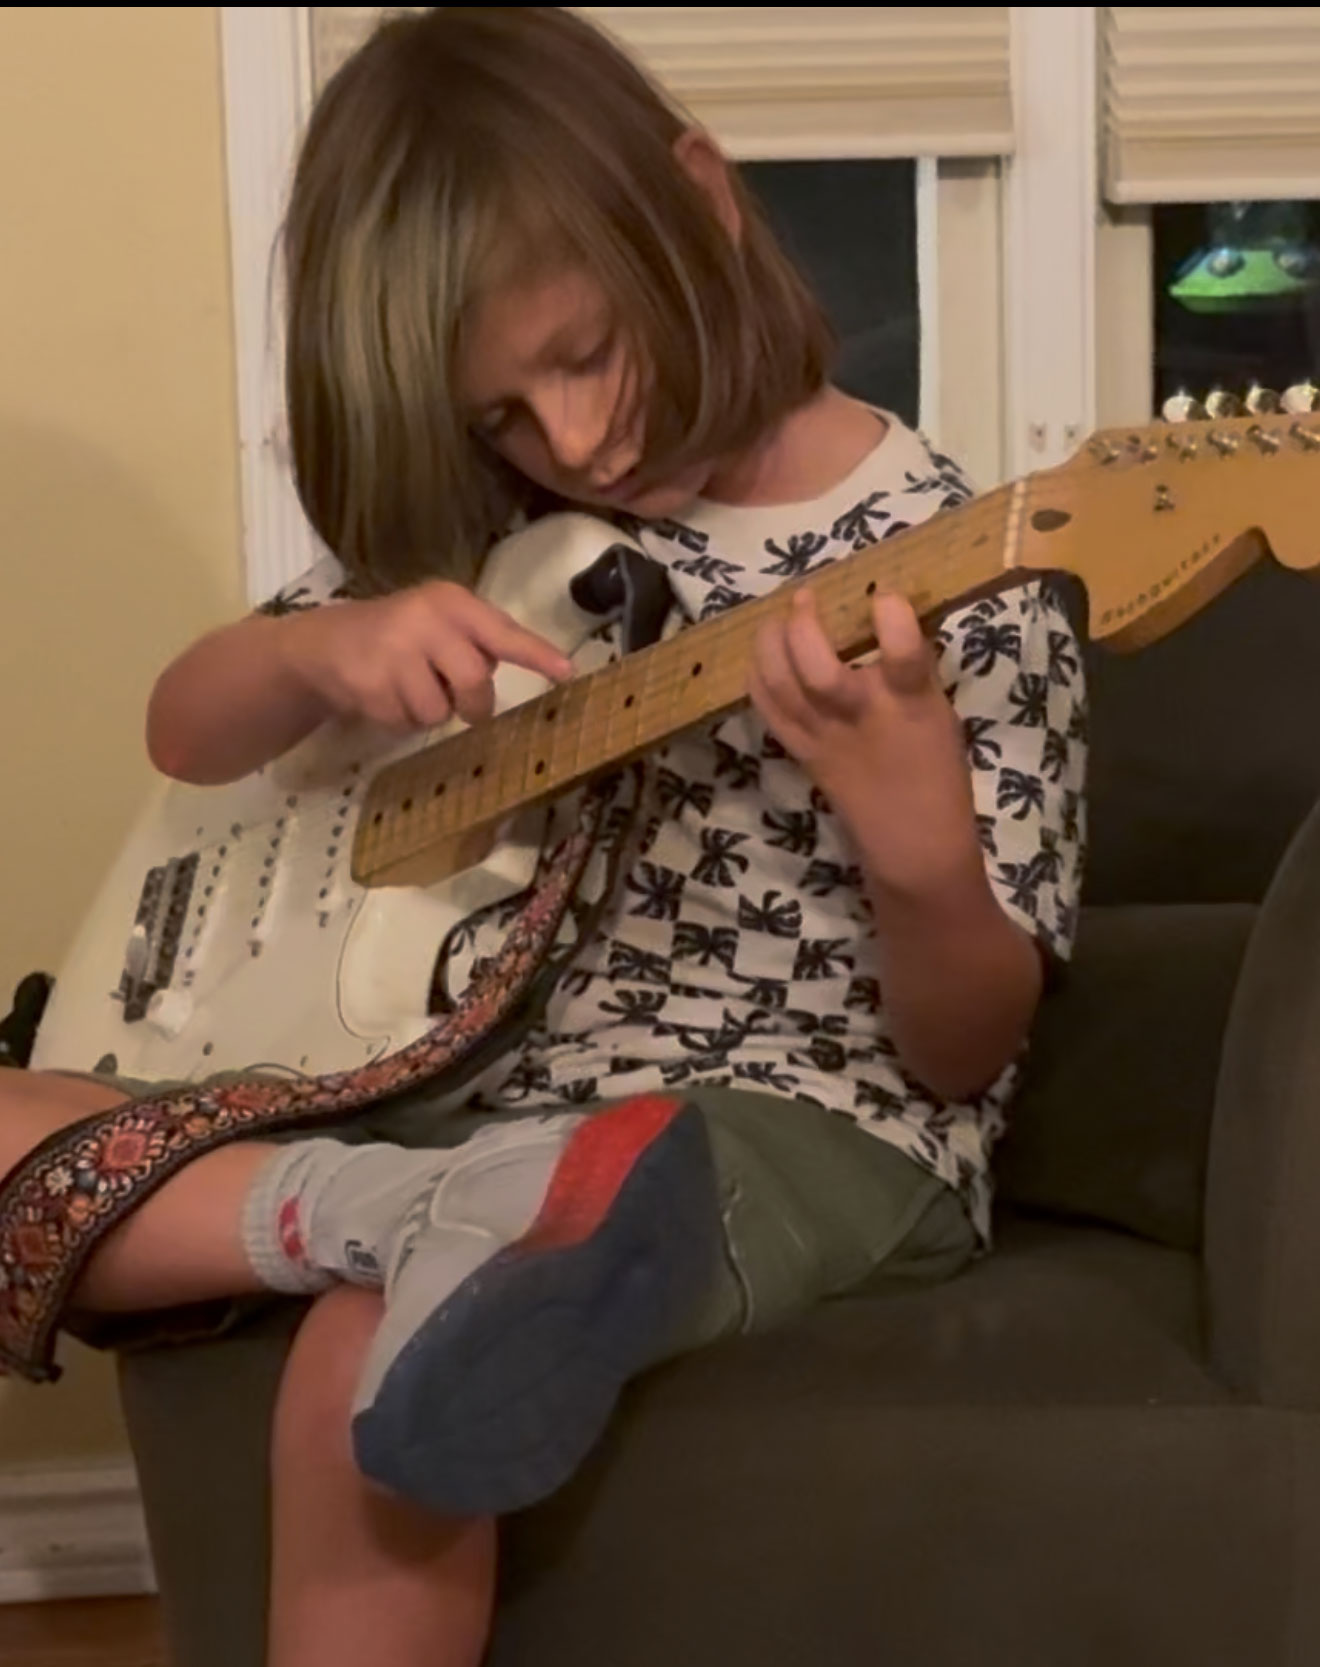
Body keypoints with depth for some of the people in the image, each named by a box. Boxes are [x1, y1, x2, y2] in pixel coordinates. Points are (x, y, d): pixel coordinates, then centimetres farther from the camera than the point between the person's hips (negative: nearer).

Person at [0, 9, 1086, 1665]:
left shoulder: (953, 574, -10)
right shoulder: (483, 526, 4)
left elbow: (962, 1056, -9)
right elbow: (186, 733, 10)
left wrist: (918, 854, -32)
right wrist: (322, 649, -12)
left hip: (806, 1122, -7)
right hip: (473, 1093, 7)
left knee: (369, 1371, -33)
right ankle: (425, 1219, -27)